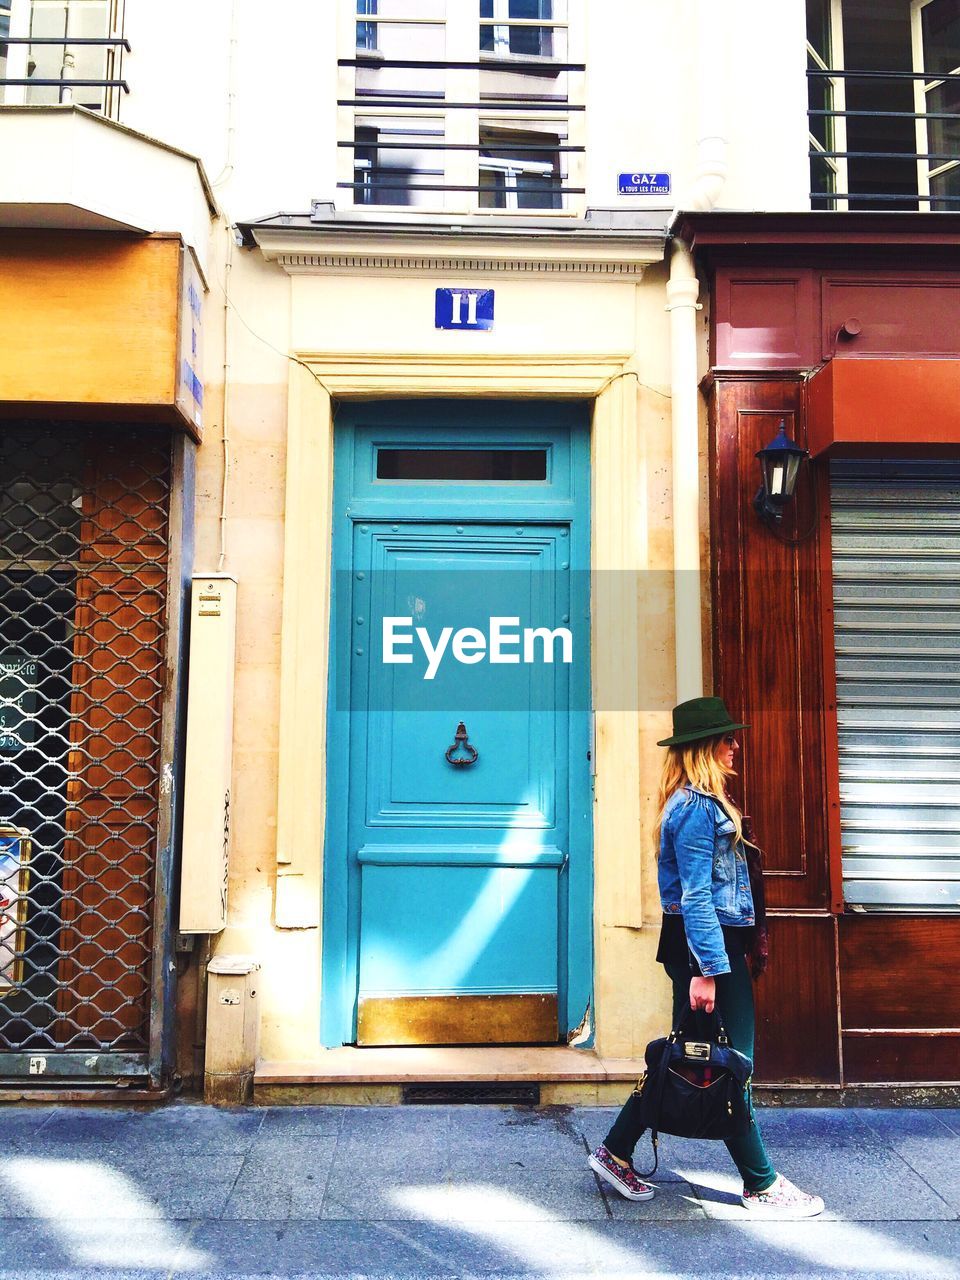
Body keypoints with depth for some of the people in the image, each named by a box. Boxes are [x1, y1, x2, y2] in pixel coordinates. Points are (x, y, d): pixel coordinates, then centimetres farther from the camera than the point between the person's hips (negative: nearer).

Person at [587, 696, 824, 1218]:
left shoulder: (702, 802, 14)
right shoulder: (696, 807, -17)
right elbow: (696, 895, -21)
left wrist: (740, 952, 22)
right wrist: (707, 969, -22)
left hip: (716, 943, 10)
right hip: (706, 945, -10)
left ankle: (616, 1152, 23)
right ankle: (761, 1186, 17)